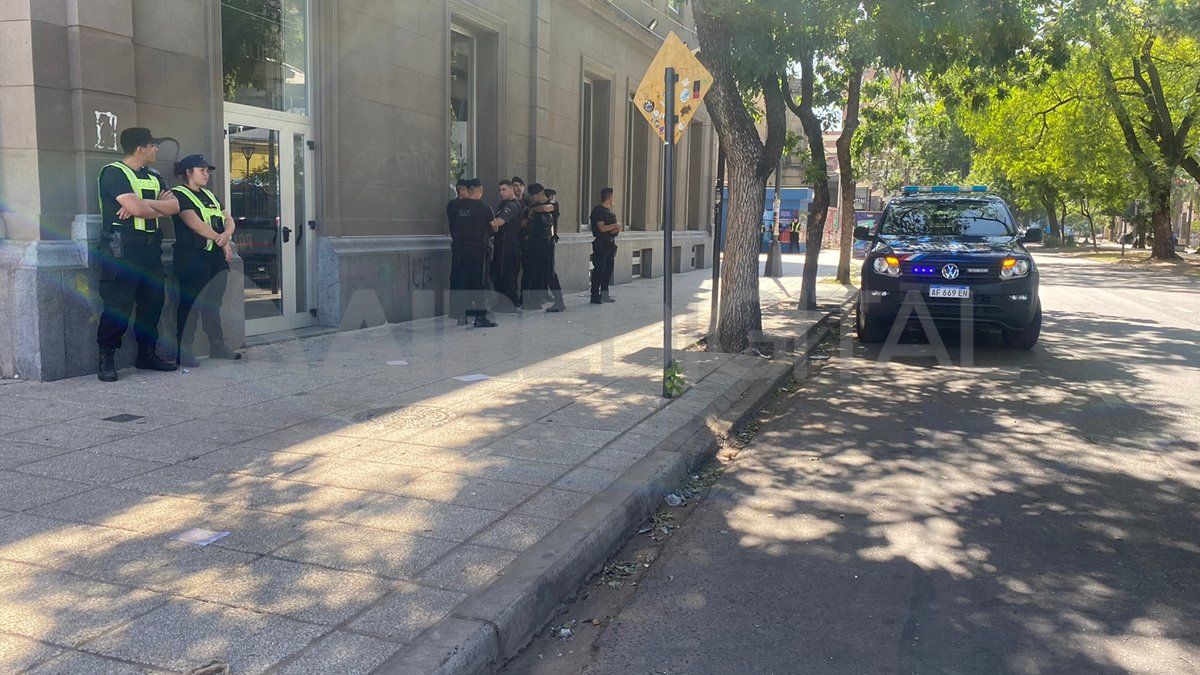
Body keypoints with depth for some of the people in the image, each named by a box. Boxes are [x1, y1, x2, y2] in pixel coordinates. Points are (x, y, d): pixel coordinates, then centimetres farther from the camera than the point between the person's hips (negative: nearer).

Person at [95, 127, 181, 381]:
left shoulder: (153, 177, 19)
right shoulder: (113, 172, -5)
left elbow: (174, 206, 4)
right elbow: (136, 208, -18)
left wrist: (143, 204, -11)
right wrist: (159, 205, 1)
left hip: (150, 248, 8)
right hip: (121, 248, -8)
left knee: (153, 301, 10)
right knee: (118, 305, -8)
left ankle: (147, 353, 22)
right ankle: (106, 360, 0)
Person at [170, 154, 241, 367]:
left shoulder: (210, 196, 20)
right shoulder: (178, 195, -4)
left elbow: (229, 220, 12)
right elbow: (195, 224, -15)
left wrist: (226, 234, -11)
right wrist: (222, 241, -11)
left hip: (216, 256, 7)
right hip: (192, 256, -7)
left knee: (213, 302, 11)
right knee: (190, 303, -6)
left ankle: (217, 346, 17)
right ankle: (183, 351, -1)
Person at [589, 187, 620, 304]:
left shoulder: (610, 211, 17)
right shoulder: (598, 210, -10)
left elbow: (616, 228, 23)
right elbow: (602, 228, -20)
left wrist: (617, 229, 0)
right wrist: (616, 225, -10)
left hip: (610, 244, 9)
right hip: (601, 244, -9)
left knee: (608, 270, 10)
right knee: (599, 270, -7)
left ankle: (604, 294, 17)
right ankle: (595, 296, -4)